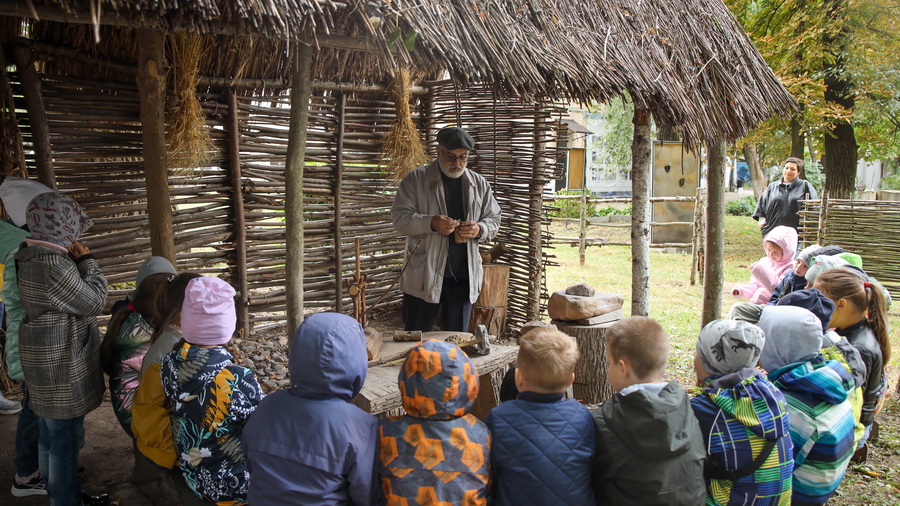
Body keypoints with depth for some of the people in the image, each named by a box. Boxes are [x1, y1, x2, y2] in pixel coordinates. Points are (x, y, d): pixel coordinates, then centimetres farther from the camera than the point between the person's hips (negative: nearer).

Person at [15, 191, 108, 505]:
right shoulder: (52, 264, -27)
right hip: (61, 370, -10)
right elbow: (94, 302, -19)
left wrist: (76, 261, 3)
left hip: (49, 363, 10)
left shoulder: (35, 257, 6)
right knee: (65, 435, 3)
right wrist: (87, 261, -11)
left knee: (50, 430, 24)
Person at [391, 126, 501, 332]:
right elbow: (399, 217, -7)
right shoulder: (416, 180, -1)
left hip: (463, 276, 3)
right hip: (423, 275, -3)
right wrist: (431, 223, -24)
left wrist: (480, 230, -11)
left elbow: (494, 220, 12)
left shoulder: (479, 184, 10)